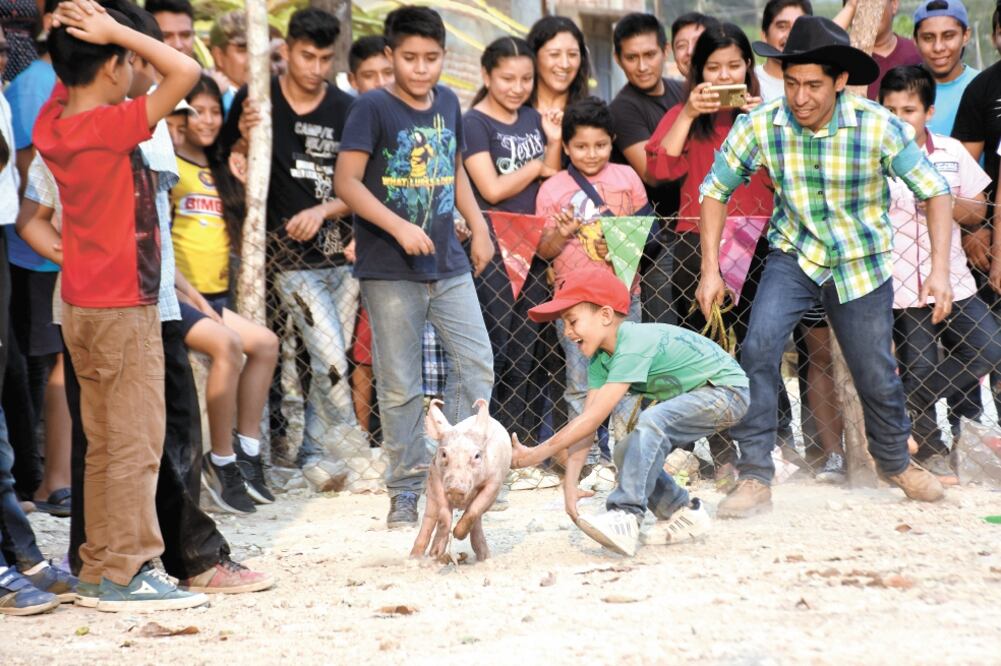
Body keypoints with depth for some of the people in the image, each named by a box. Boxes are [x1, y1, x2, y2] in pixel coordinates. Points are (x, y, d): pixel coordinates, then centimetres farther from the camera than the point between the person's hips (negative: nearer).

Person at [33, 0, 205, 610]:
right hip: (124, 307, -8)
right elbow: (186, 72, -25)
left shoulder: (53, 121, 3)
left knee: (105, 443, 14)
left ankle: (101, 562, 18)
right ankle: (127, 573, 0)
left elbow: (67, 76, 23)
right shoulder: (111, 126, -20)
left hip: (83, 307, 8)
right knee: (136, 444, -2)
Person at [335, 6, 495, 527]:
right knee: (400, 387, 0)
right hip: (390, 273, -5)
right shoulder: (372, 107, -9)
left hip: (449, 266, 5)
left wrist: (478, 228, 15)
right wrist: (399, 227, -21)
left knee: (477, 367, 1)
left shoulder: (447, 103, 9)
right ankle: (406, 492, 10)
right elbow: (346, 181, -14)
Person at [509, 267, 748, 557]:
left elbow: (593, 418, -32)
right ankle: (683, 513, 18)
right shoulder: (600, 358, -2)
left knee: (651, 421, -31)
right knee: (628, 453, 1)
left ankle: (626, 516, -37)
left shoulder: (634, 345, -29)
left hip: (726, 390, -10)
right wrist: (570, 482, -18)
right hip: (692, 397, 10)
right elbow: (586, 422, -8)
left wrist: (536, 455, -30)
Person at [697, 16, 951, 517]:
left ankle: (895, 463, 39)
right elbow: (716, 190, -4)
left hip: (862, 263, 0)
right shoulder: (760, 126, -18)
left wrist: (939, 269, -21)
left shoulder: (878, 127, -21)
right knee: (758, 349, -23)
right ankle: (755, 479, -14)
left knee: (877, 377, 8)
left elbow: (934, 190, -12)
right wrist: (710, 270, -9)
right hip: (795, 255, 0)